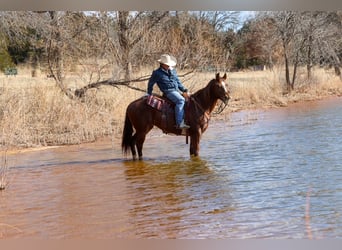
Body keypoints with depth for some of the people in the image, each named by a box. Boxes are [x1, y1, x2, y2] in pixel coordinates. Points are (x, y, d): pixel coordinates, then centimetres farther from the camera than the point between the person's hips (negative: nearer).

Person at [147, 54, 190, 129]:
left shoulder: (172, 71, 16)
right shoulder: (157, 73, -2)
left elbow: (178, 82, 20)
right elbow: (150, 83, 9)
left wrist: (184, 90, 8)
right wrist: (149, 94, 13)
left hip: (177, 90, 8)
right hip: (169, 92, -8)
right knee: (180, 100, -31)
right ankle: (179, 123, -40)